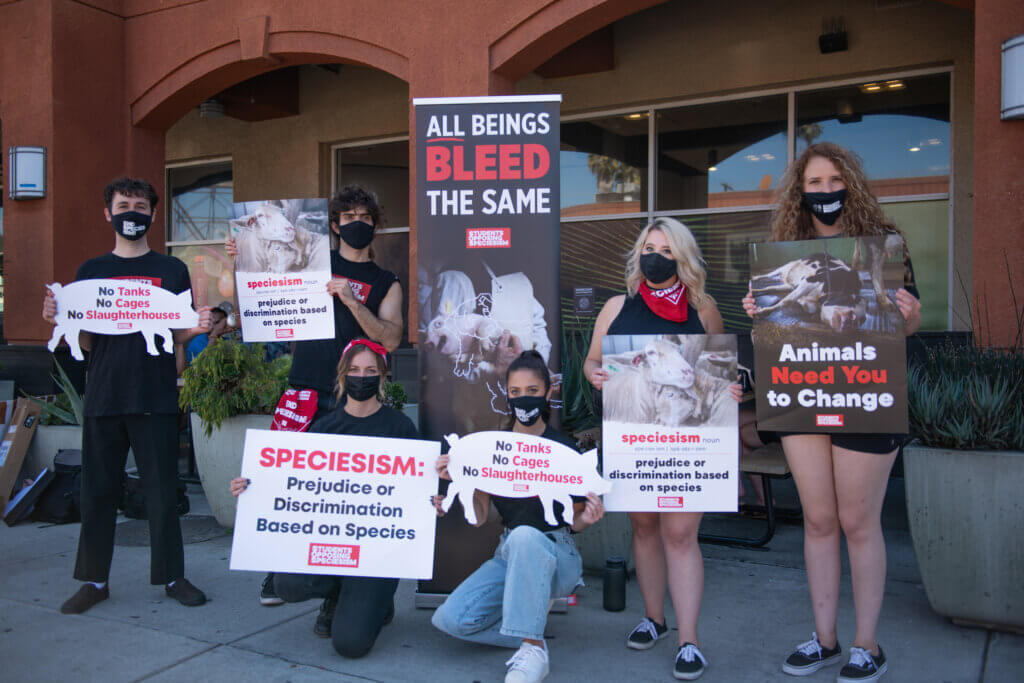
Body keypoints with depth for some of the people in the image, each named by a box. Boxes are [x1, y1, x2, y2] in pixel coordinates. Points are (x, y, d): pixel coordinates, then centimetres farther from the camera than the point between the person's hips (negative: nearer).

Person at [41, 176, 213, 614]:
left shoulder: (172, 271, 8)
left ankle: (171, 575, 14)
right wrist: (58, 320, -9)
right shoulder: (90, 271, 11)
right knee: (98, 489, 7)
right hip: (104, 396, 2)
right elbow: (85, 342, 10)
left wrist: (197, 328, -15)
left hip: (155, 398, -1)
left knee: (162, 489, 2)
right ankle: (94, 580, 19)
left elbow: (179, 336, 6)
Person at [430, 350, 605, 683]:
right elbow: (478, 518, 2)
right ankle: (531, 625, 3)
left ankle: (532, 649, -28)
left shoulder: (564, 449, -6)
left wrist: (587, 518, -22)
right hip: (509, 555, 4)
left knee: (524, 535, -39)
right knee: (449, 618, -18)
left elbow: (574, 520, 2)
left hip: (556, 555, -4)